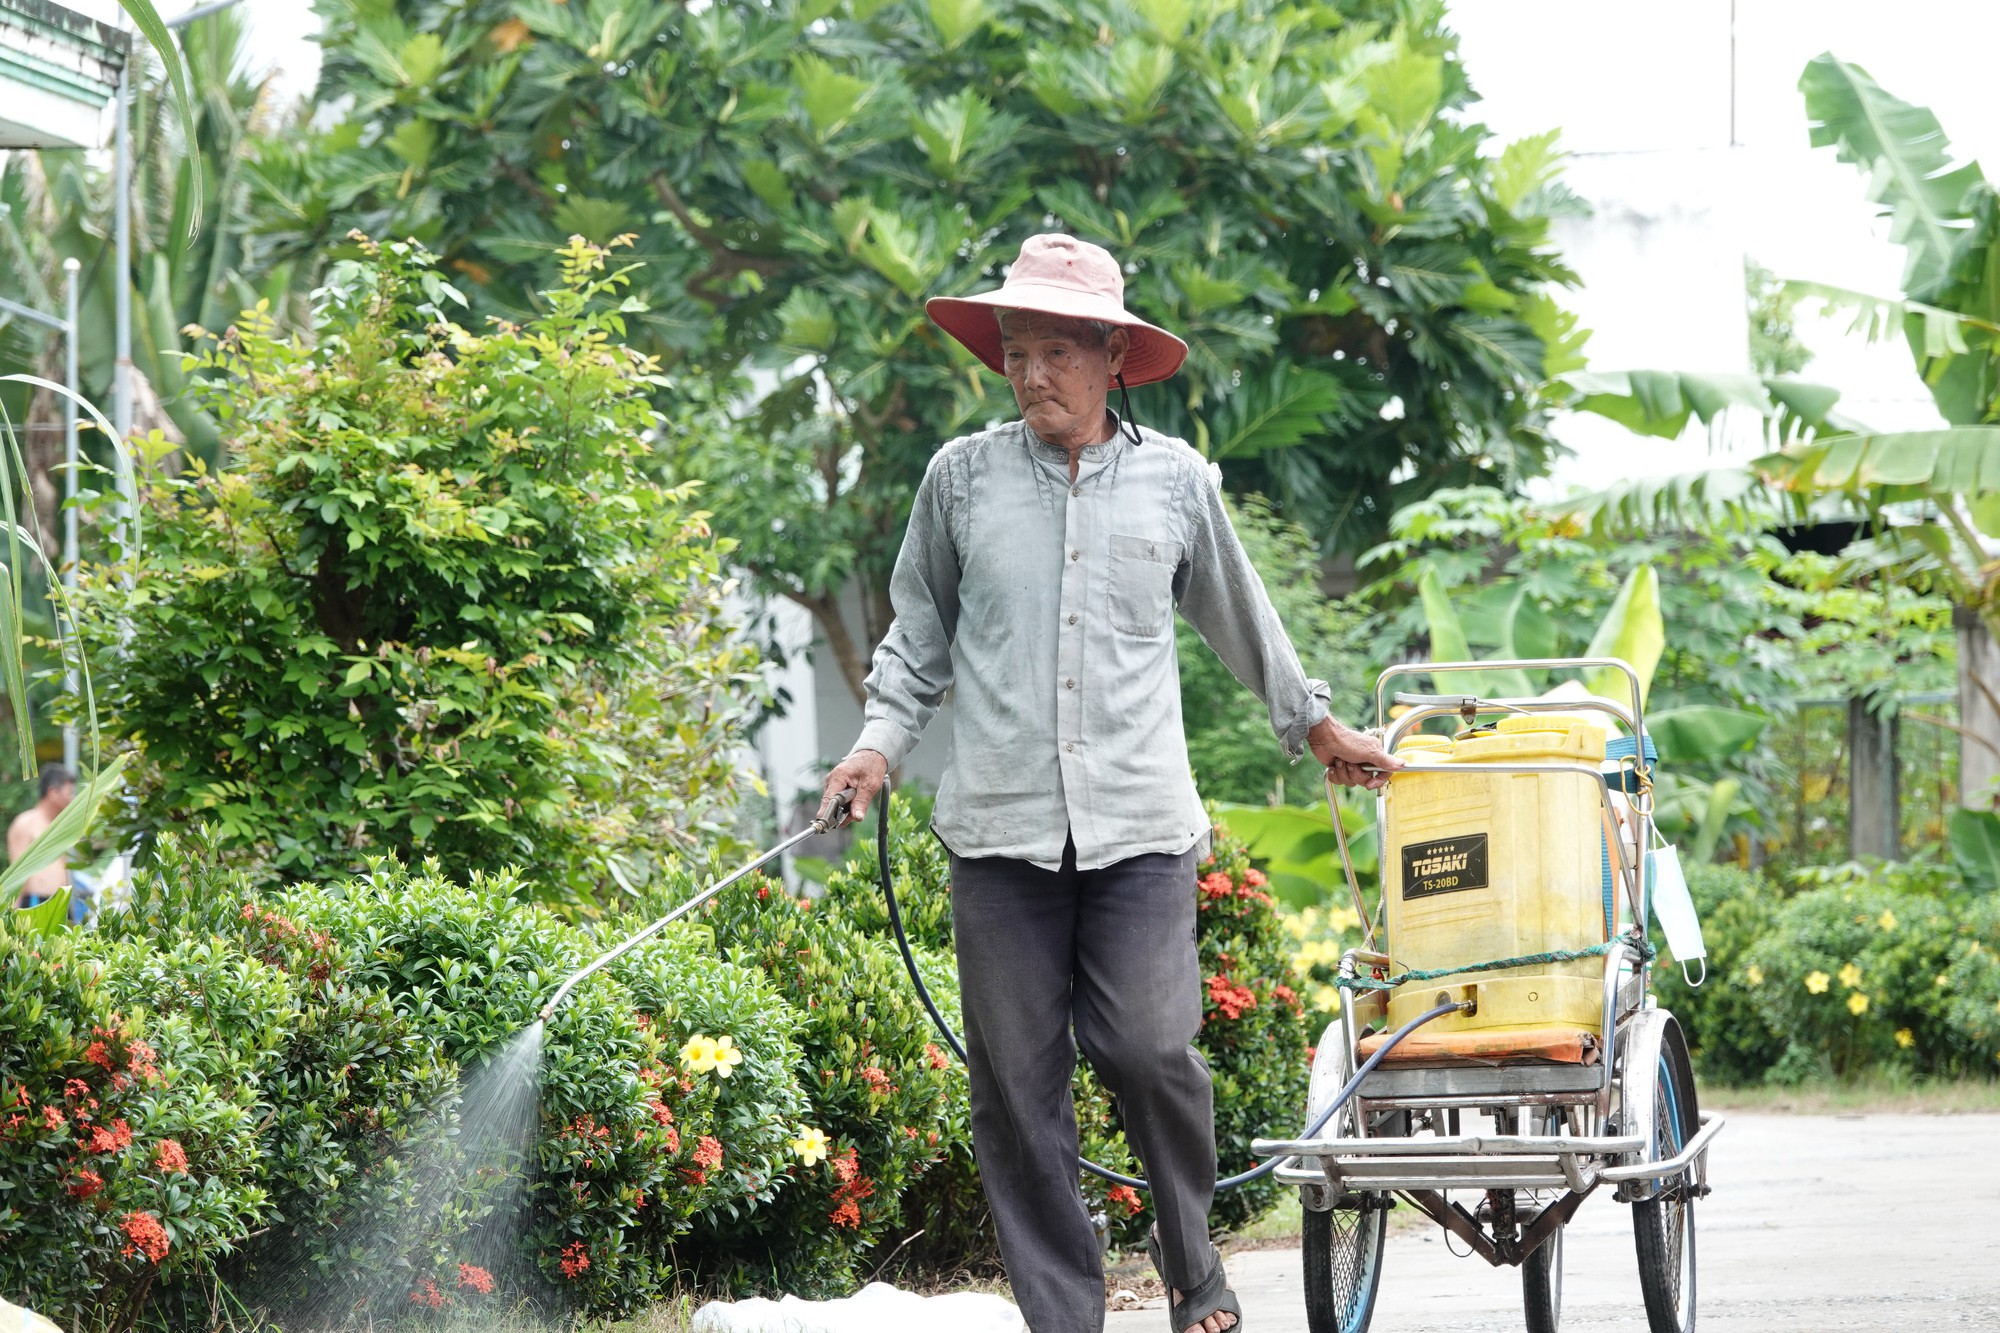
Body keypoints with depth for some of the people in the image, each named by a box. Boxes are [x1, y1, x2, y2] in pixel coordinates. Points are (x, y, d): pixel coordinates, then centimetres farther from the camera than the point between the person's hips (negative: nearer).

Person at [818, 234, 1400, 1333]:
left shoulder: (1175, 480, 9)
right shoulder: (962, 477, 8)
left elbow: (1240, 621, 24)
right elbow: (920, 636, 18)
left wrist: (1317, 727, 33)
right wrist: (881, 741, 3)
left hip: (1139, 826, -1)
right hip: (999, 828, 1)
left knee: (1148, 1049, -11)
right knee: (1018, 1078, -1)